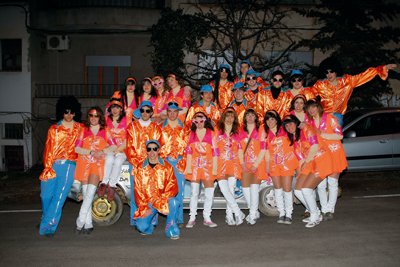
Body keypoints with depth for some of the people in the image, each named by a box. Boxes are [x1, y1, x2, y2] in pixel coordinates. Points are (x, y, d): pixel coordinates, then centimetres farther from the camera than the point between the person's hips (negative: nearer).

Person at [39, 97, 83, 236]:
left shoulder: (79, 128, 12)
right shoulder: (54, 129, 12)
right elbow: (48, 149, 6)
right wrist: (48, 167, -4)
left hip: (68, 165, -1)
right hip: (53, 165, 1)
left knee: (59, 196, -9)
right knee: (46, 195, 3)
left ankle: (48, 226, -4)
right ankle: (46, 218, 29)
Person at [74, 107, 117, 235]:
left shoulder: (105, 130, 11)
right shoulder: (83, 130, 13)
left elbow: (114, 146, 5)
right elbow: (77, 148, 5)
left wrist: (102, 152, -11)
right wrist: (91, 152, -9)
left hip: (98, 163, -2)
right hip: (84, 162, 2)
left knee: (90, 193, -15)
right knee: (86, 194, -2)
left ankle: (80, 222, -10)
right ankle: (88, 224, 3)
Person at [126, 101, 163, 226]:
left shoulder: (156, 128, 13)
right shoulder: (132, 126, 11)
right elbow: (129, 147, 5)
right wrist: (136, 163, -7)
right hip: (135, 165, 0)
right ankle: (136, 221, 6)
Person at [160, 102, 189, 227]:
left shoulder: (184, 128, 11)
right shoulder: (161, 128, 11)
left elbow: (186, 147, 6)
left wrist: (181, 164, -4)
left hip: (180, 162, 0)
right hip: (165, 161, 0)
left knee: (179, 190, -2)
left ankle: (179, 218, 5)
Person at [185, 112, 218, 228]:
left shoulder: (211, 133, 4)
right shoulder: (191, 134, 8)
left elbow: (215, 151, 2)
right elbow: (189, 151, 6)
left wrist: (215, 167, -3)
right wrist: (188, 166, -1)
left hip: (208, 166, 0)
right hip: (194, 166, 0)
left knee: (209, 192, 1)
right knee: (194, 192, 2)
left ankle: (207, 218, 12)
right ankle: (192, 218, 10)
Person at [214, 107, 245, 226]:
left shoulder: (237, 131, 14)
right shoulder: (217, 130, 8)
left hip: (233, 163, 2)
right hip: (220, 163, -2)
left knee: (231, 189, -5)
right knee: (224, 188, -15)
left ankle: (229, 216, 2)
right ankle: (238, 212, -11)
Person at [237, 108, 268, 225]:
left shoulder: (260, 130, 3)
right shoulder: (241, 131, 12)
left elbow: (263, 149, -3)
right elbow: (239, 148, 9)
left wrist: (255, 165, -10)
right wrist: (242, 163, -4)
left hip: (257, 163, -3)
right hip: (245, 164, 3)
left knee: (254, 187, -12)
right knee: (245, 187, -3)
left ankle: (252, 214, -4)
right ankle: (254, 212, 13)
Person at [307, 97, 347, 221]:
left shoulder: (330, 118, -7)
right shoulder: (310, 122, 7)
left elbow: (340, 135, -13)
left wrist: (322, 135, -17)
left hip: (334, 154, -4)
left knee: (333, 183, 1)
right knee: (320, 185, 0)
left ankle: (330, 210, 11)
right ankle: (324, 210, 11)